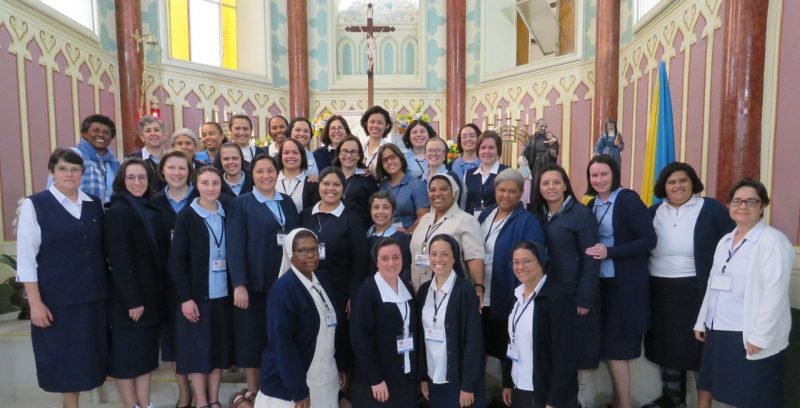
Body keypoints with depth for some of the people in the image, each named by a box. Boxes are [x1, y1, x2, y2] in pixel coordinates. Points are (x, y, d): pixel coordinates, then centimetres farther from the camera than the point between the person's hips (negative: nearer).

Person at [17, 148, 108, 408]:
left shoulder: (94, 205, 7)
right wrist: (35, 302, -10)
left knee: (84, 356, 11)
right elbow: (25, 257, -6)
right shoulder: (34, 205, -4)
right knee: (63, 357, 7)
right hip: (55, 298, -3)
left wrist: (106, 287, 9)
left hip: (92, 296, 4)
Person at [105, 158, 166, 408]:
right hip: (127, 298, -8)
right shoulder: (118, 211, -14)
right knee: (126, 355, 5)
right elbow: (119, 261, -19)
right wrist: (132, 300, -20)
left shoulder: (149, 209, 10)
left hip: (149, 294, 8)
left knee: (145, 353, 14)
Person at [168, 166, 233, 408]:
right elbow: (176, 261, -8)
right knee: (197, 349, 4)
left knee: (219, 349, 11)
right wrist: (185, 297, -13)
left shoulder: (227, 214, 5)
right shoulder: (186, 216, -5)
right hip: (196, 295, -3)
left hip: (223, 294, 3)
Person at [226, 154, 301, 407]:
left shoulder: (287, 202, 10)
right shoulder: (241, 204, -2)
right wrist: (239, 284, -17)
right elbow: (234, 246, -9)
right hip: (254, 283, -3)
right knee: (253, 337, 6)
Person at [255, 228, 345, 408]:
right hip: (292, 383, -7)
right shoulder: (283, 288, -17)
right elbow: (281, 341, -20)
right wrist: (299, 390, -21)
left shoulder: (322, 284, 7)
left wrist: (340, 365, 13)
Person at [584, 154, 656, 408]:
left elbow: (649, 240, -16)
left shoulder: (629, 200, -11)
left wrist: (610, 252, -22)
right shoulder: (592, 204, 10)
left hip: (625, 284, -6)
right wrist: (593, 252, -2)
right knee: (606, 346, 12)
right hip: (600, 283, 7)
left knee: (616, 348, -1)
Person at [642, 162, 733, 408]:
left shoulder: (711, 209, -4)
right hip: (660, 291, 5)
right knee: (667, 345, 14)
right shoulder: (654, 212, 9)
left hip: (698, 291, -4)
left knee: (699, 347, 4)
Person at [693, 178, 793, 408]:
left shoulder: (773, 240, -10)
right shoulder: (725, 240, 13)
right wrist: (702, 321, 14)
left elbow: (775, 292, -16)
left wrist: (759, 336, -19)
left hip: (750, 338, -6)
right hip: (719, 333, 6)